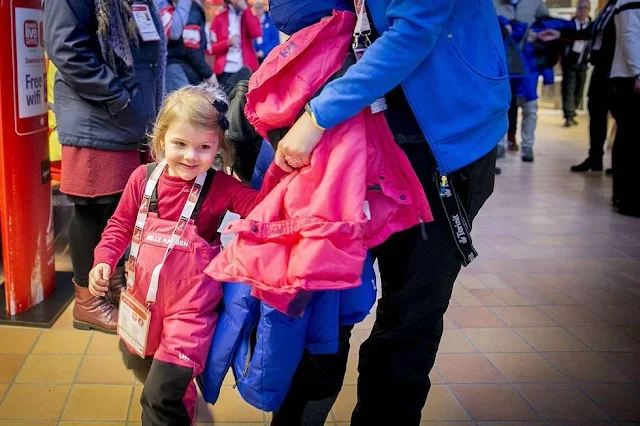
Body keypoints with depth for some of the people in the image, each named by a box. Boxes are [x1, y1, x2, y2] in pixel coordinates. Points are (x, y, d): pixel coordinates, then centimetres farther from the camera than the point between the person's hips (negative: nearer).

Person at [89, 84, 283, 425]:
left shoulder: (221, 188, -15)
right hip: (141, 296, 5)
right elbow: (120, 224, 5)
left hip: (189, 304, -5)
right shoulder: (143, 178, -6)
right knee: (138, 364, 31)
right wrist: (104, 260, -9)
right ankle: (179, 391, 60)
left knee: (161, 399, -7)